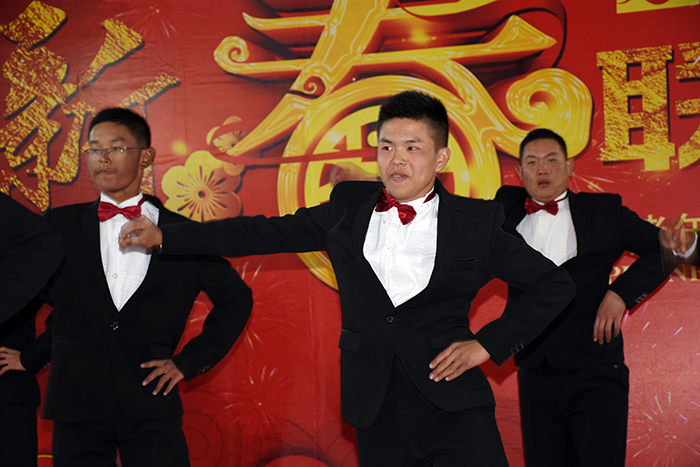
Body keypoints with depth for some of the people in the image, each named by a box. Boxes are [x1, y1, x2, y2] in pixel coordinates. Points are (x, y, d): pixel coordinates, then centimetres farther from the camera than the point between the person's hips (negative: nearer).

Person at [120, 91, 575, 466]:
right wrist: (164, 236, 11)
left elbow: (555, 285, 8)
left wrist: (487, 343, -1)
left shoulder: (477, 221, 2)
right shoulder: (349, 207, 9)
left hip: (454, 409, -2)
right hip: (378, 413, 3)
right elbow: (266, 233, 14)